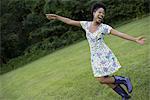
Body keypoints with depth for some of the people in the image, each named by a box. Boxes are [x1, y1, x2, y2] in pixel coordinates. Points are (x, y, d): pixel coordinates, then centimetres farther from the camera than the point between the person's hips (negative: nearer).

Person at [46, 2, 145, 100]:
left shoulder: (104, 27, -12)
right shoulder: (86, 24, 0)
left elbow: (121, 34, -16)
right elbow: (70, 22, 6)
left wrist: (135, 39, -24)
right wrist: (56, 17, 6)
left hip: (105, 56, -5)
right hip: (95, 57, 5)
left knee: (102, 80, -8)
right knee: (106, 79, 10)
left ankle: (124, 80, 12)